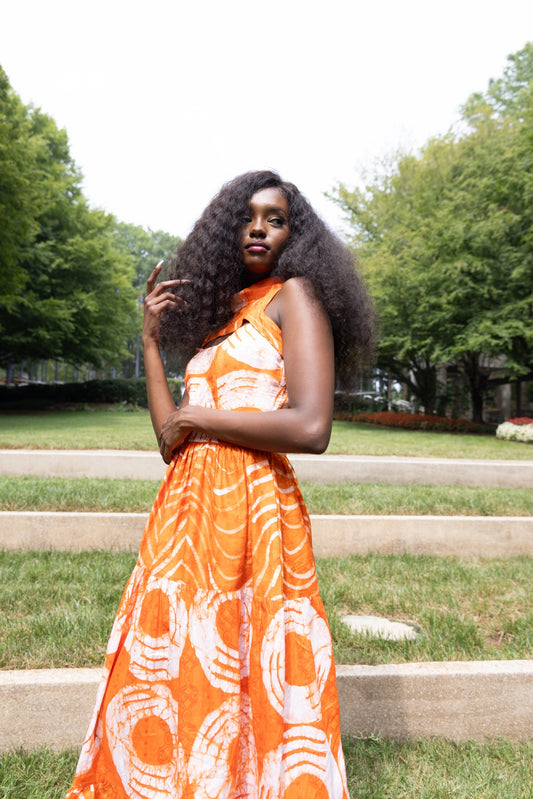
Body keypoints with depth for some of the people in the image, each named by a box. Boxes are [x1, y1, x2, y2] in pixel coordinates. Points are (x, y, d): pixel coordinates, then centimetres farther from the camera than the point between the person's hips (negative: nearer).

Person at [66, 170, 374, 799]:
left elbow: (310, 428, -18)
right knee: (168, 673, 15)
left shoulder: (295, 295, -2)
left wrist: (199, 417, -8)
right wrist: (151, 341, 12)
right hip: (186, 507, 7)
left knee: (229, 676, 2)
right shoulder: (220, 314, 19)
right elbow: (171, 439, 12)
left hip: (248, 507, -7)